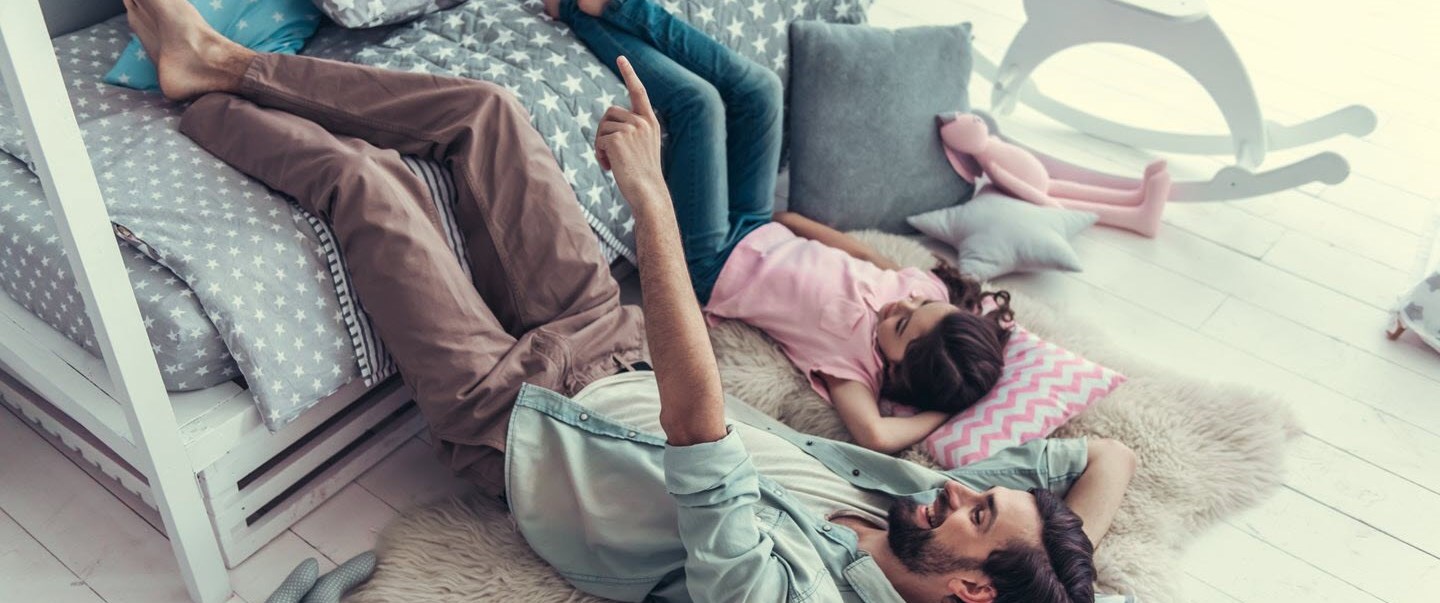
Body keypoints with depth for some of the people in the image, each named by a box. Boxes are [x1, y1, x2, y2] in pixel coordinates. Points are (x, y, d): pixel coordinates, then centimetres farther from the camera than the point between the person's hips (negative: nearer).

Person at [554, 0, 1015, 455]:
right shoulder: (932, 289, -16)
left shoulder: (856, 358, -34)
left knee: (697, 98, -15)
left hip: (711, 267, -6)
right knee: (758, 85, -2)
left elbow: (874, 434, -52)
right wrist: (789, 217, 2)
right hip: (759, 232, 6)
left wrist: (941, 413, -36)